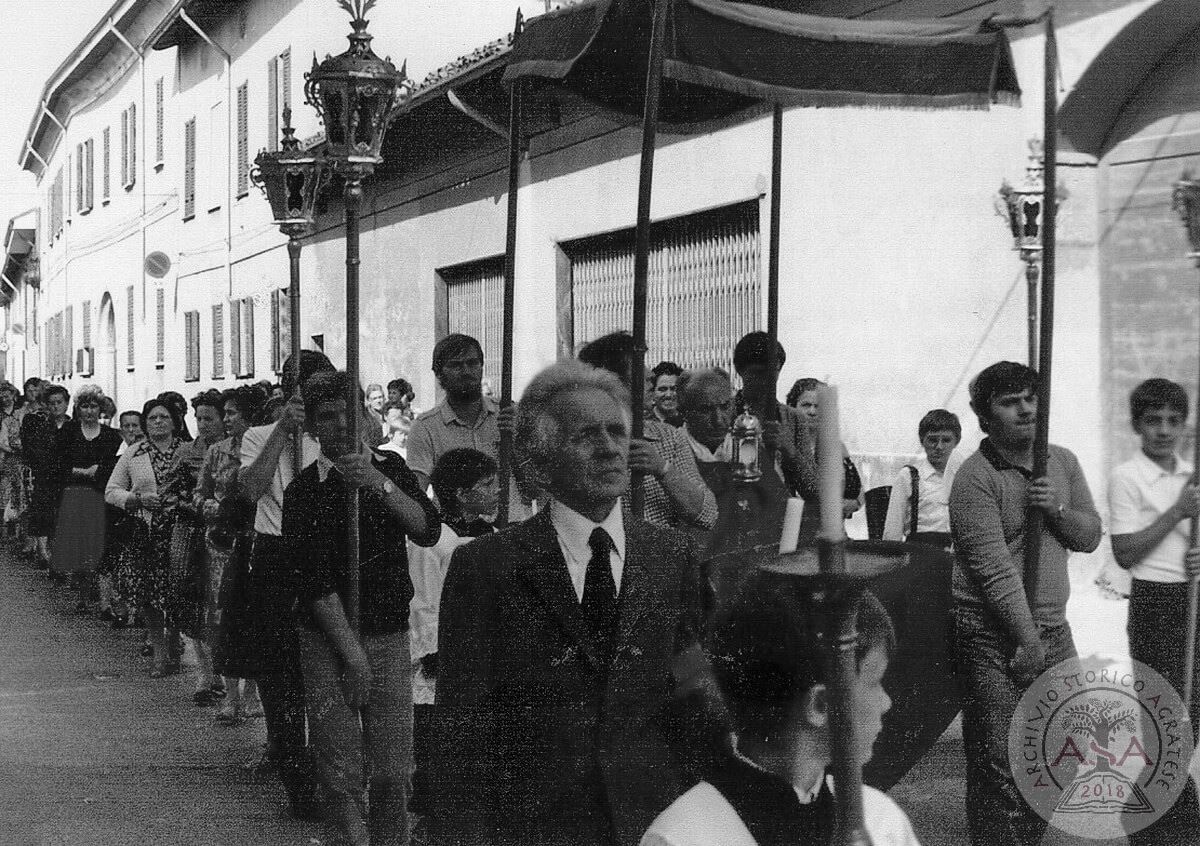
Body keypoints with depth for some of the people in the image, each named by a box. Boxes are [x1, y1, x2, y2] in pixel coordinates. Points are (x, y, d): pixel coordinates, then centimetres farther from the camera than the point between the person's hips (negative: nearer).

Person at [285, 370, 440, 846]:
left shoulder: (391, 468, 9)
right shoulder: (304, 490, -2)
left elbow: (427, 532, -3)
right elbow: (315, 579, -8)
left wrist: (380, 485, -18)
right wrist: (351, 652, -13)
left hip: (389, 634, 2)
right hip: (328, 637, -2)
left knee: (393, 769, -1)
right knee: (341, 770, -4)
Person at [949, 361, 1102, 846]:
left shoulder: (1063, 462, 10)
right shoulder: (975, 479, -12)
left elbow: (1091, 537, 11)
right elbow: (995, 569, -17)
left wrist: (1056, 509, -10)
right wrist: (1029, 641, -18)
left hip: (1052, 625, 7)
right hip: (993, 633, -7)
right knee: (1000, 762, -6)